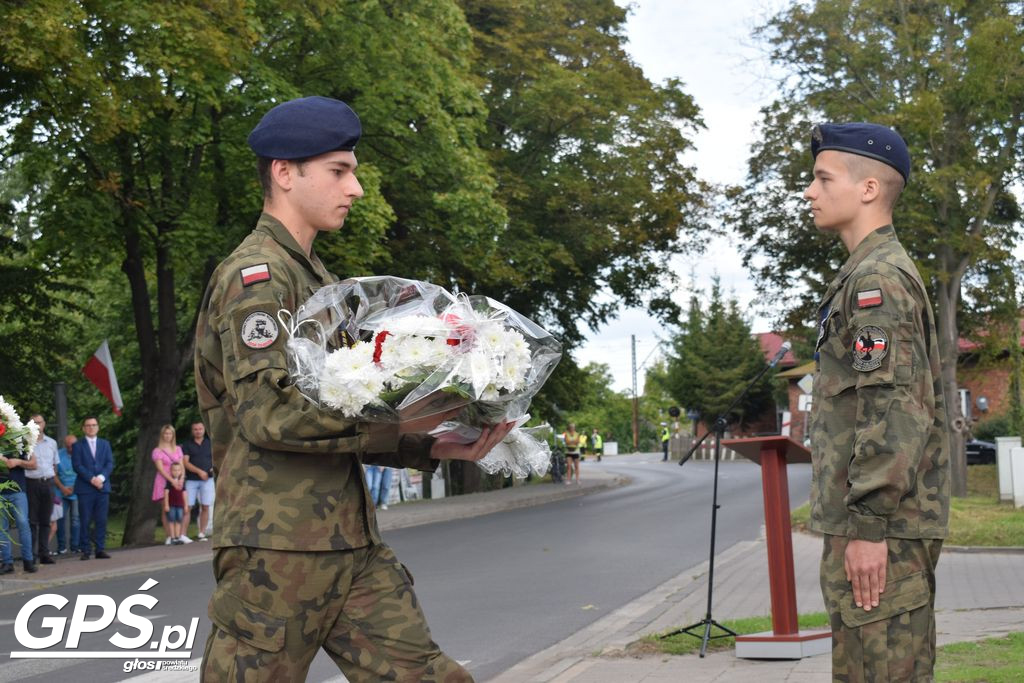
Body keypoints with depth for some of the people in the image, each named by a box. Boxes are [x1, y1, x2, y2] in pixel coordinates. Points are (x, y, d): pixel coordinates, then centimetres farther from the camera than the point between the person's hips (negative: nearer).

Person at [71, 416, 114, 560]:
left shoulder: (105, 444, 16)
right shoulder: (78, 445, 6)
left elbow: (110, 464, 7)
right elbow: (77, 466, -4)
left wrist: (101, 477, -10)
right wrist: (92, 479, -14)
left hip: (103, 487, 3)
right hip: (85, 488, -3)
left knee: (101, 520, 0)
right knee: (85, 521, -3)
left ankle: (100, 549, 3)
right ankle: (85, 551, 0)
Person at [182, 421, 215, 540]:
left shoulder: (210, 443, 11)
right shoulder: (187, 445, 4)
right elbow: (185, 462, -5)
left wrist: (214, 468, -2)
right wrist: (199, 471, -16)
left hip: (207, 479, 2)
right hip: (191, 480, -2)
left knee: (205, 507, -2)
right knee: (187, 507, -5)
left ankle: (202, 533, 5)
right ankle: (183, 534, -4)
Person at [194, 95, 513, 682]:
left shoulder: (316, 277, 21)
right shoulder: (256, 274, -8)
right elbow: (270, 411, -20)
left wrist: (433, 447, 6)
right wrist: (400, 421, -21)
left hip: (350, 540, 9)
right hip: (278, 541, -9)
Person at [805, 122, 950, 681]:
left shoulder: (878, 277, -12)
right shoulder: (885, 272, 20)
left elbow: (892, 409, -21)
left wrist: (868, 526, -22)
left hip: (879, 524, -10)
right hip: (885, 521, 10)